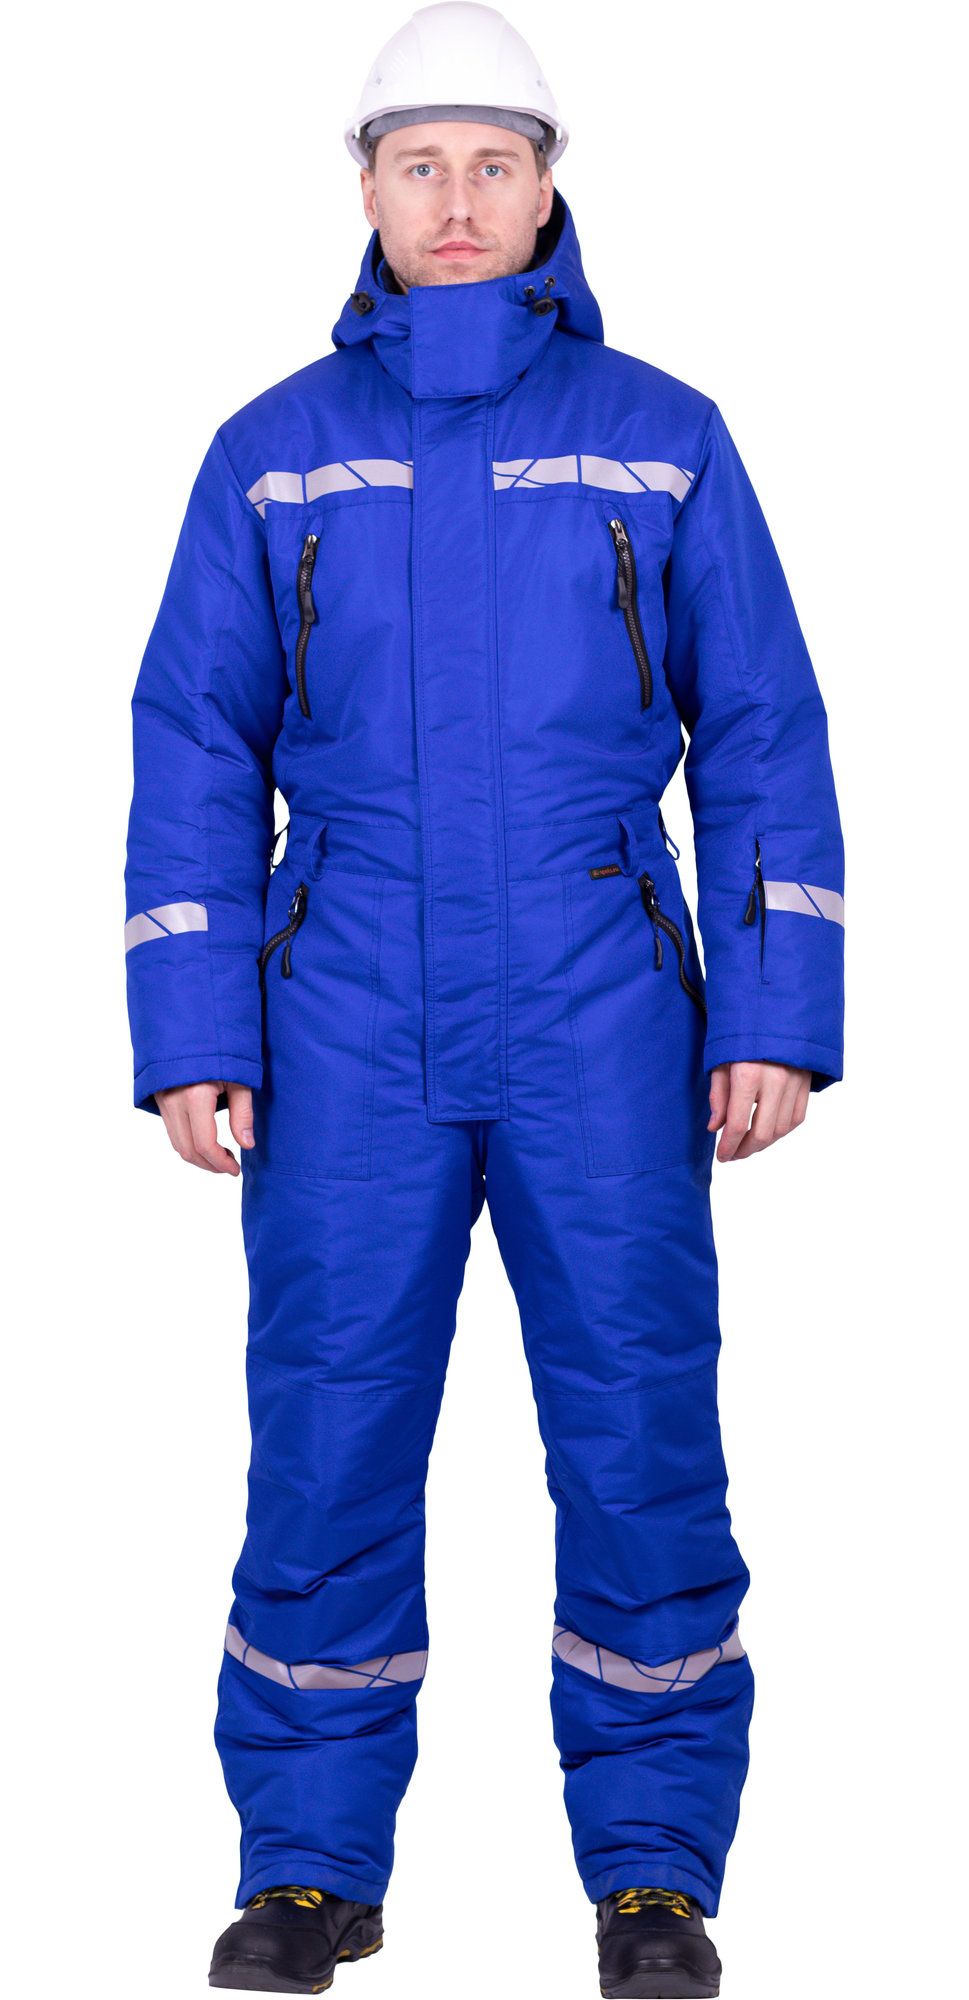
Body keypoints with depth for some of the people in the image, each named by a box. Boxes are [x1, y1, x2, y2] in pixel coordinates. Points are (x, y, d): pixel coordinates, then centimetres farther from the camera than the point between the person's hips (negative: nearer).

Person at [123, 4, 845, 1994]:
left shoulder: (661, 439, 7)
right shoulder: (270, 454, 9)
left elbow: (763, 739, 6)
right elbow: (194, 752, 8)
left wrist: (777, 1014, -1)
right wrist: (189, 1038, 0)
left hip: (601, 1023, 0)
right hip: (348, 1029, 1)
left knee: (639, 1431, 0)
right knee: (325, 1433, 1)